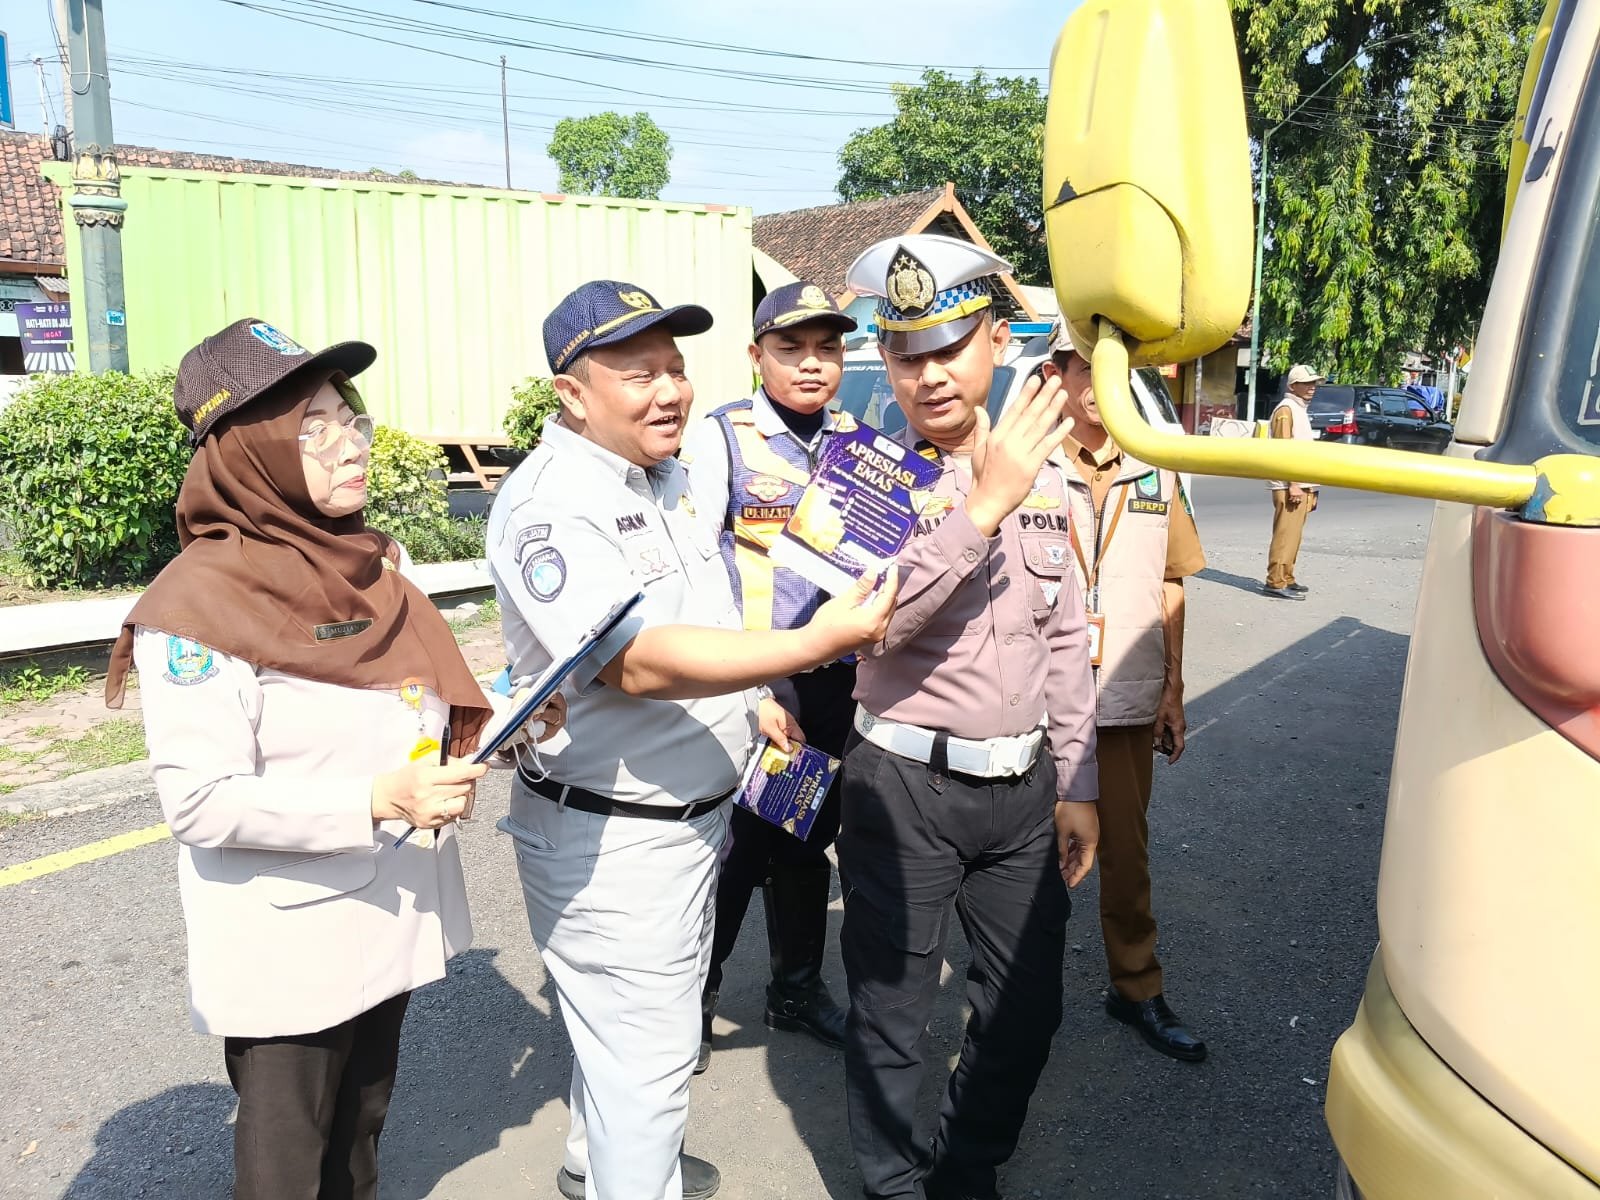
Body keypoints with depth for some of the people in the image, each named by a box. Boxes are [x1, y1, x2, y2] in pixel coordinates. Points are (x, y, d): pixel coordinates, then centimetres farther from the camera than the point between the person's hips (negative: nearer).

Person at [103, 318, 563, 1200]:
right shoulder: (198, 605, -20)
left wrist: (502, 724, -4)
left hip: (391, 921, 7)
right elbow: (200, 804, -23)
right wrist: (379, 800, -28)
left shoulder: (376, 563, 4)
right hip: (288, 954, -6)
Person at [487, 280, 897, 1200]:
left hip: (693, 810, 10)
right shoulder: (551, 504, -24)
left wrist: (752, 699, 15)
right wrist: (814, 643, -41)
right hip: (611, 837, -10)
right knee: (646, 1054, 4)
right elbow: (640, 664, -35)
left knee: (652, 1020, 27)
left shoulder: (665, 474, 6)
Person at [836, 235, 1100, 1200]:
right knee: (893, 1016, 9)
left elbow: (1065, 640, 12)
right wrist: (984, 504, -29)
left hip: (1024, 786, 5)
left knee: (1027, 1008, 16)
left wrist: (1077, 786, 11)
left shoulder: (1041, 475, 7)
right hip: (906, 787, -5)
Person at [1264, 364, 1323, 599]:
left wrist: (1310, 487, 21)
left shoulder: (1300, 410, 20)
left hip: (1301, 485, 10)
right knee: (1285, 535, -11)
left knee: (1293, 535, 12)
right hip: (1289, 486, -10)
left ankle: (1286, 579, 17)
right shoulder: (1286, 409, -9)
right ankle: (1276, 583, -11)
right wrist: (1292, 484, -21)